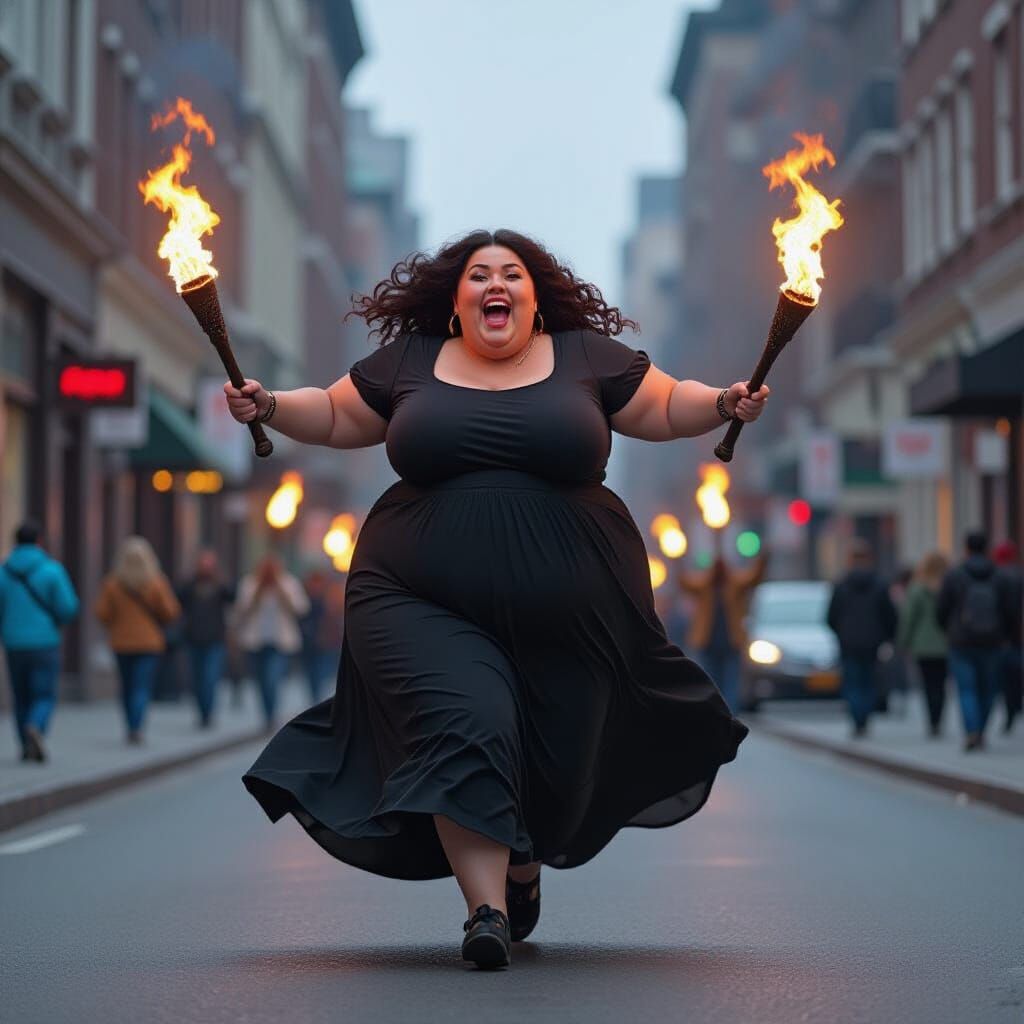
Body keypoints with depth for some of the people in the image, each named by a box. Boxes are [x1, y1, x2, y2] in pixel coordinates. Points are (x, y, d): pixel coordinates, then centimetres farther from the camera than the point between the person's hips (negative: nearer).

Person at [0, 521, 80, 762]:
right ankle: (35, 730, -29)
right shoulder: (52, 569, -8)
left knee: (22, 697, 18)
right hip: (44, 644, -3)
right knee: (44, 699, 0)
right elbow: (68, 607, -12)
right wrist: (59, 621, 12)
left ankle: (28, 748, 21)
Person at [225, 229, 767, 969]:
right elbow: (335, 415, 18)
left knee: (555, 755, 9)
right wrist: (268, 406, 2)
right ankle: (486, 907, -20)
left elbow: (667, 408, 11)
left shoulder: (587, 356, 7)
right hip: (425, 599, -1)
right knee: (462, 727, -22)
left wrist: (725, 405, -6)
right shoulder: (408, 363, 9)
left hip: (565, 605, 1)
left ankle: (524, 867, 38)